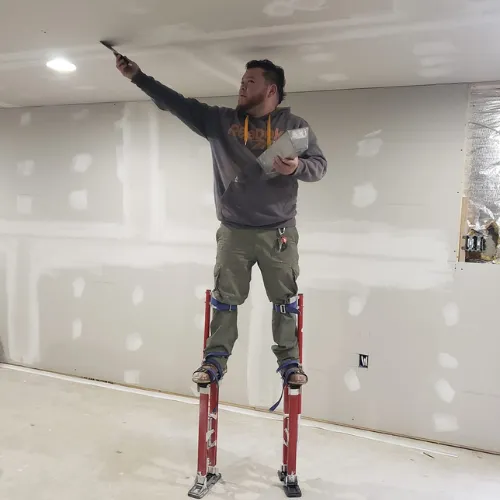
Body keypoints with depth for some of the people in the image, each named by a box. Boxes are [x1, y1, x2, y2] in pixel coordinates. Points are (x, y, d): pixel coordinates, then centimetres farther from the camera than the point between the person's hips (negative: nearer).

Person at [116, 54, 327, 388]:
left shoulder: (294, 126, 2)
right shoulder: (220, 121, 7)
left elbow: (320, 165, 1)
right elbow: (177, 103, 8)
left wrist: (297, 167, -20)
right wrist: (138, 77, 6)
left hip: (278, 232, -1)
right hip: (233, 232, 2)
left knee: (285, 300, 6)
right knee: (225, 298, 6)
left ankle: (290, 361, 20)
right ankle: (215, 360, 18)